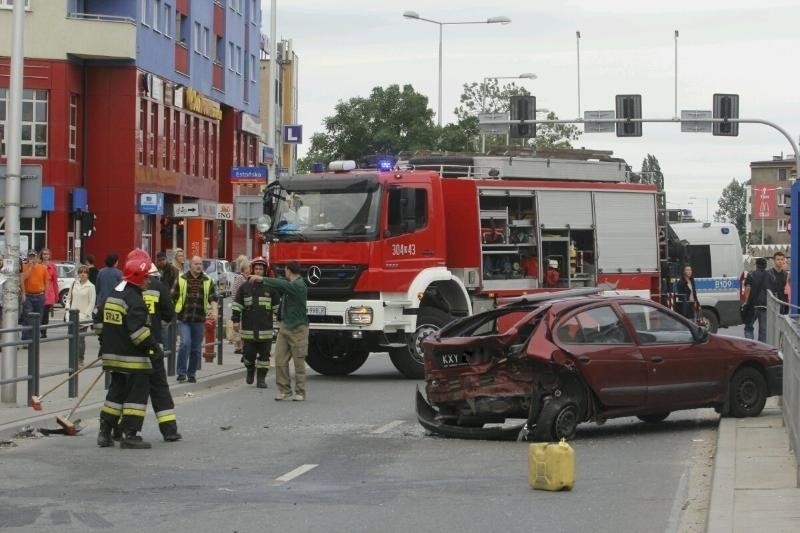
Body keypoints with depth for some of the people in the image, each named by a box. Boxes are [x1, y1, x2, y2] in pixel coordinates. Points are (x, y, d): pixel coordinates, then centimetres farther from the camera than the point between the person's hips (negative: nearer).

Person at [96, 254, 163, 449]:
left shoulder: (112, 295, 12)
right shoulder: (134, 299, -17)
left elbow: (99, 322, 19)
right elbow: (138, 330, -24)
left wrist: (105, 344, 28)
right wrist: (154, 347, -19)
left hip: (112, 354, 9)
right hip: (132, 358, -9)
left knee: (117, 391, 17)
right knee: (137, 393, -2)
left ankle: (105, 433, 17)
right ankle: (130, 435, -4)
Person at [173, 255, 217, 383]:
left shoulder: (208, 281, 7)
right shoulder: (181, 279, 3)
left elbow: (213, 298, 5)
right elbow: (173, 297, 8)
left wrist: (214, 310, -13)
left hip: (199, 319, 2)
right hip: (184, 318, -2)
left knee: (196, 348, 7)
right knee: (185, 343, -16)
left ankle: (192, 374, 18)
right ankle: (181, 372, -8)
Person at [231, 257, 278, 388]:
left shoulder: (270, 287, 5)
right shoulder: (245, 287, 6)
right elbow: (237, 305, 7)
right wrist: (236, 320, 0)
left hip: (265, 328, 0)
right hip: (248, 328, 0)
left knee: (264, 355, 1)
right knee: (249, 354, 3)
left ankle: (261, 379, 8)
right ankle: (250, 371, 30)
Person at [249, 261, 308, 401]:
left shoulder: (299, 286, -14)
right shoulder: (289, 284, 12)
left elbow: (281, 284, -25)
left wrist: (262, 279, -23)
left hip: (297, 328, -8)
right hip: (284, 326, 8)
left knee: (299, 361, -2)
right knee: (280, 359, 2)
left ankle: (300, 392, 4)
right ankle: (284, 390, 8)